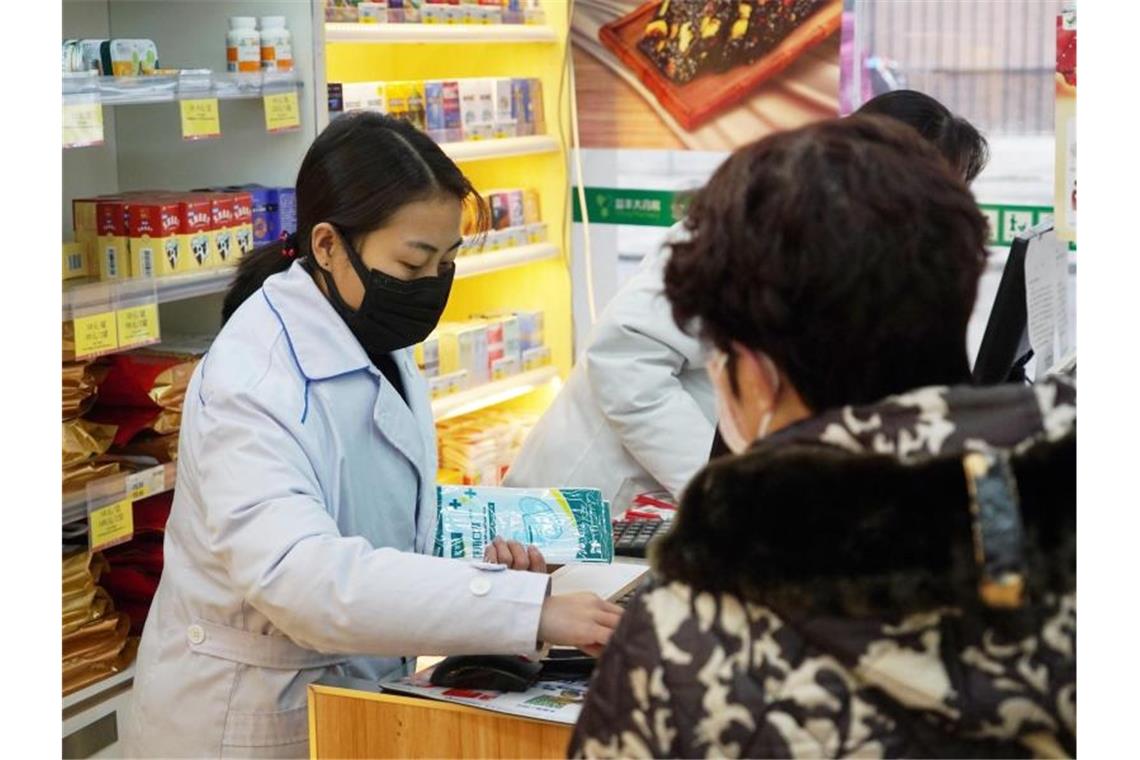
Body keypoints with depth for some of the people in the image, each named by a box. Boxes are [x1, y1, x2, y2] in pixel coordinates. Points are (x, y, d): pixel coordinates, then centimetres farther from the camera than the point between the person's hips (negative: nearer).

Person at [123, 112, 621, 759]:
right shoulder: (253, 379, -24)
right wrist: (529, 608, -42)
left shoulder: (381, 349, 3)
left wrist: (469, 557, -6)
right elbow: (297, 573, -37)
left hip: (361, 700, 7)